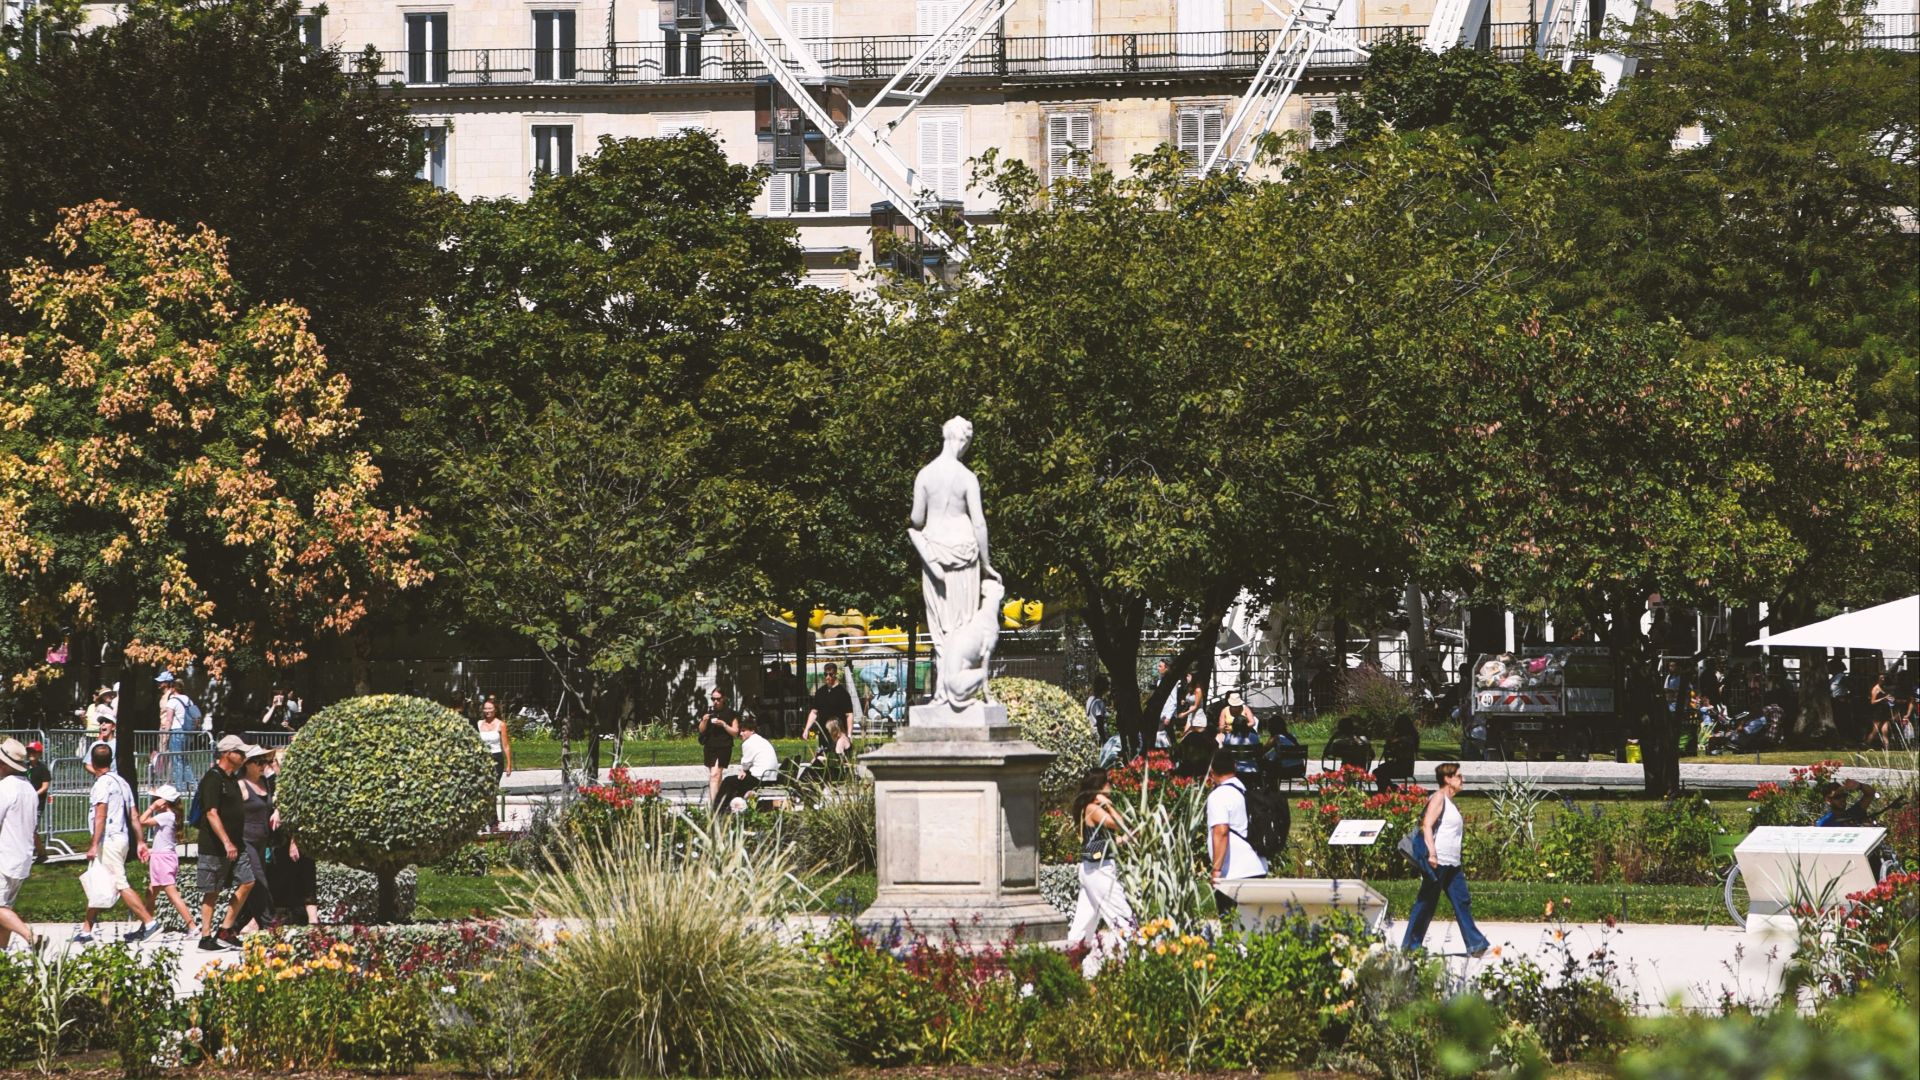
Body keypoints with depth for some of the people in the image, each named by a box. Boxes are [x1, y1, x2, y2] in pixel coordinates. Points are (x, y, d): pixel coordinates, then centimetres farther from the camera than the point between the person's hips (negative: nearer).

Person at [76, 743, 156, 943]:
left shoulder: (102, 783, -11)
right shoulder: (121, 782, 16)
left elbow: (100, 816, -18)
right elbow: (134, 816, 15)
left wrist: (94, 845, -20)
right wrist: (141, 841, 17)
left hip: (108, 840, -9)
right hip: (121, 837, 9)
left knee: (121, 884, -9)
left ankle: (148, 922, -12)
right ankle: (86, 930, 14)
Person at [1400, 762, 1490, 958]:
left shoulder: (1450, 803, 21)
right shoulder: (1439, 798, -7)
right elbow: (1427, 825, -18)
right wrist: (1431, 853, -26)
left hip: (1452, 864, 10)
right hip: (1438, 861, -9)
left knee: (1462, 902, 4)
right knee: (1426, 903, -5)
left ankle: (1475, 945, 2)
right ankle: (1411, 945, 1)